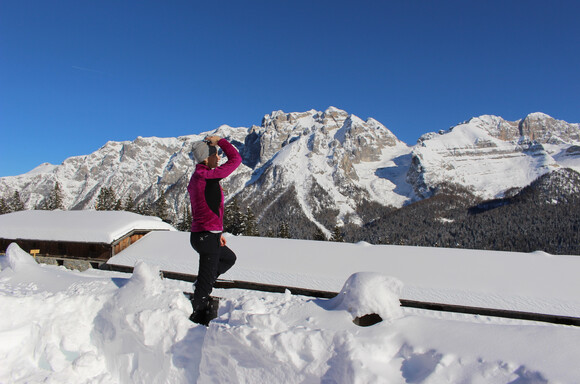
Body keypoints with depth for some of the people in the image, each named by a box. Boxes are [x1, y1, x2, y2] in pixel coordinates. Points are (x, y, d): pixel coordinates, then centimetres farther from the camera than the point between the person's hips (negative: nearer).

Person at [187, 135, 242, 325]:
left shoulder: (196, 178, 11)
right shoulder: (207, 176, -20)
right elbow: (236, 159, -15)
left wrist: (217, 233, 22)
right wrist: (220, 140, -3)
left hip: (199, 234, 10)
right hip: (207, 237, -10)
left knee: (229, 258, 30)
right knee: (205, 283, 5)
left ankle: (202, 288, 26)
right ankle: (195, 319, 19)